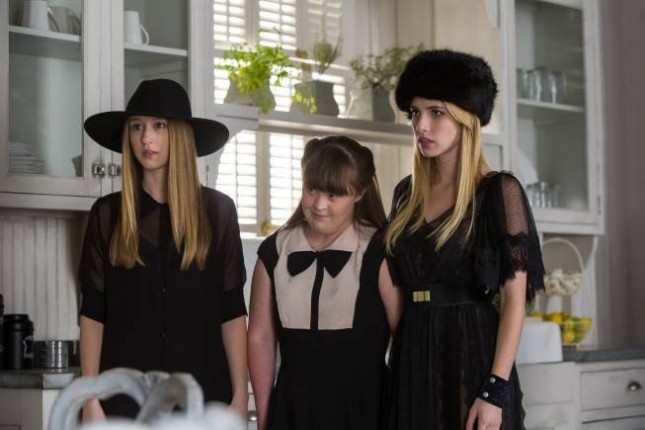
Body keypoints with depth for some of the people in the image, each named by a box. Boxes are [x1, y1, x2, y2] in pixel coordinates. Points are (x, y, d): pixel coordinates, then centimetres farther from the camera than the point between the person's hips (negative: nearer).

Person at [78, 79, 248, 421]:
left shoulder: (217, 210, 4)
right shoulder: (107, 214, 5)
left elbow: (232, 311, 3)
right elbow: (93, 313, 3)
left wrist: (240, 393, -1)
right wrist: (91, 398, -3)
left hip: (202, 390, 0)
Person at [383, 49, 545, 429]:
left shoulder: (498, 191, -6)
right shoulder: (407, 193, 11)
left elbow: (514, 300, -11)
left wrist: (495, 389, -19)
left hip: (472, 355, -5)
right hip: (414, 359, 5)